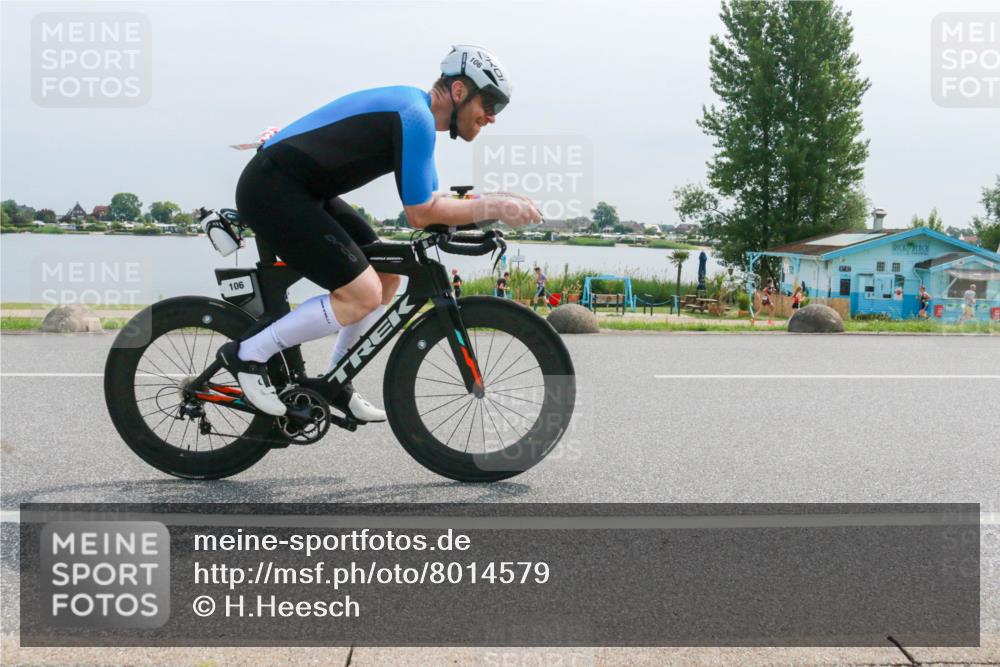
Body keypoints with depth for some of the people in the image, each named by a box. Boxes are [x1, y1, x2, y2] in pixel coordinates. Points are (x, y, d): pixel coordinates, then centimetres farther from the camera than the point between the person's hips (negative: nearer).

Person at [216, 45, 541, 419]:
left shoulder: (414, 109, 12)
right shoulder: (415, 119, -19)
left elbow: (428, 202, 14)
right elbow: (420, 216, -18)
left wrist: (495, 206, 1)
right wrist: (495, 209, -12)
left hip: (299, 191, 10)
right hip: (271, 191, -10)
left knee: (387, 276, 10)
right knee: (363, 295, -14)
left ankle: (332, 384, 19)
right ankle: (248, 355, -3)